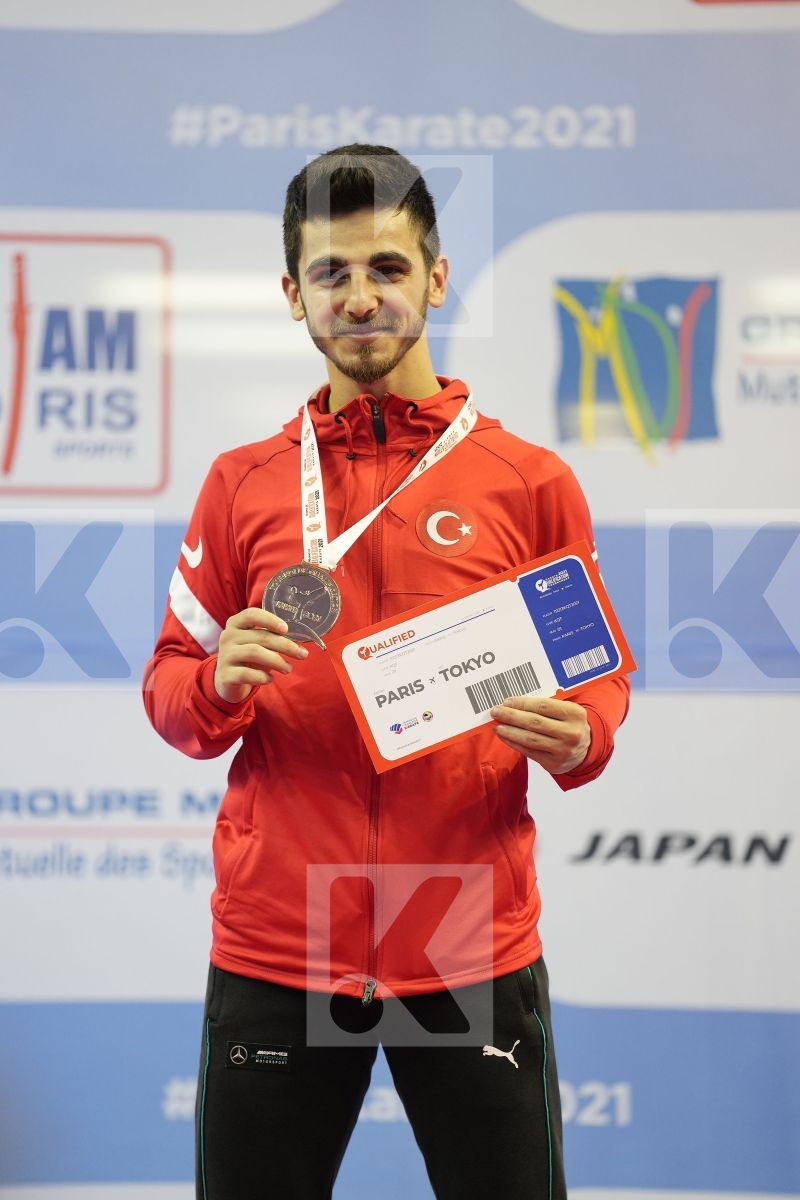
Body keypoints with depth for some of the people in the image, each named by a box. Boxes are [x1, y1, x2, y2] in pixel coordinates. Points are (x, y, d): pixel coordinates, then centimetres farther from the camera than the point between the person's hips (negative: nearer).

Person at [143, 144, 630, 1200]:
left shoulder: (531, 482, 3)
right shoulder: (242, 484, 6)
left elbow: (600, 680, 9)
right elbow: (169, 695, 10)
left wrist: (578, 738, -13)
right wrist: (221, 684, -13)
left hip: (475, 952, -1)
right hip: (273, 947, 1)